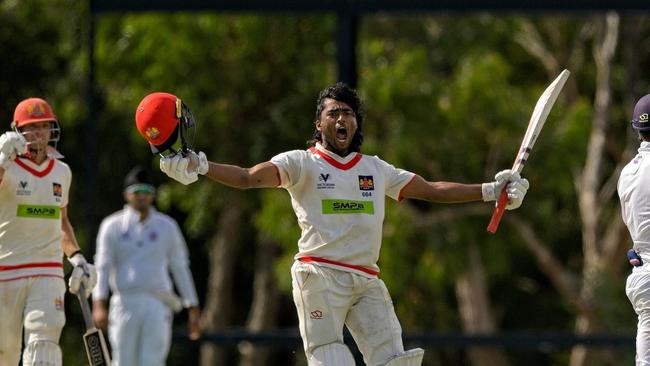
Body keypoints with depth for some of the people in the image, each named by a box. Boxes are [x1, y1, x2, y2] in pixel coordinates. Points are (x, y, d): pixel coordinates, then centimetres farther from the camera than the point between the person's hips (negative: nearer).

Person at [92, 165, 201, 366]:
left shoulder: (167, 227, 12)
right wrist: (99, 304, -11)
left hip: (158, 304, 0)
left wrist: (192, 308, 11)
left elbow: (180, 268, 15)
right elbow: (102, 267, 2)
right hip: (125, 303, 0)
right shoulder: (113, 226, 8)